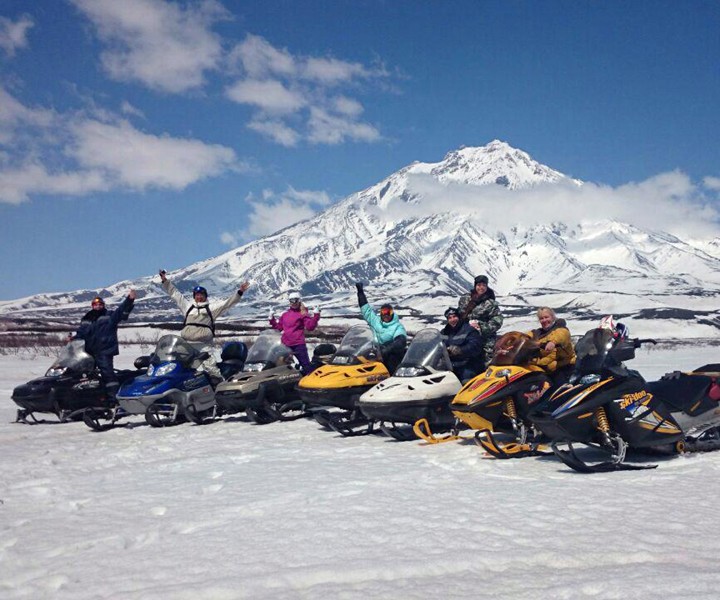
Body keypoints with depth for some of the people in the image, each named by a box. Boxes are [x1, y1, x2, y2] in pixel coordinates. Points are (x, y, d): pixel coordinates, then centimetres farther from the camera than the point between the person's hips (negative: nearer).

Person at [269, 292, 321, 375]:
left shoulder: (303, 313, -1)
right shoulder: (285, 314, 14)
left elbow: (310, 327, -12)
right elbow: (279, 327, 22)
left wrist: (316, 316, -21)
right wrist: (272, 319, 16)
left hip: (298, 344, -5)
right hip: (285, 344, 5)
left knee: (306, 365, -9)